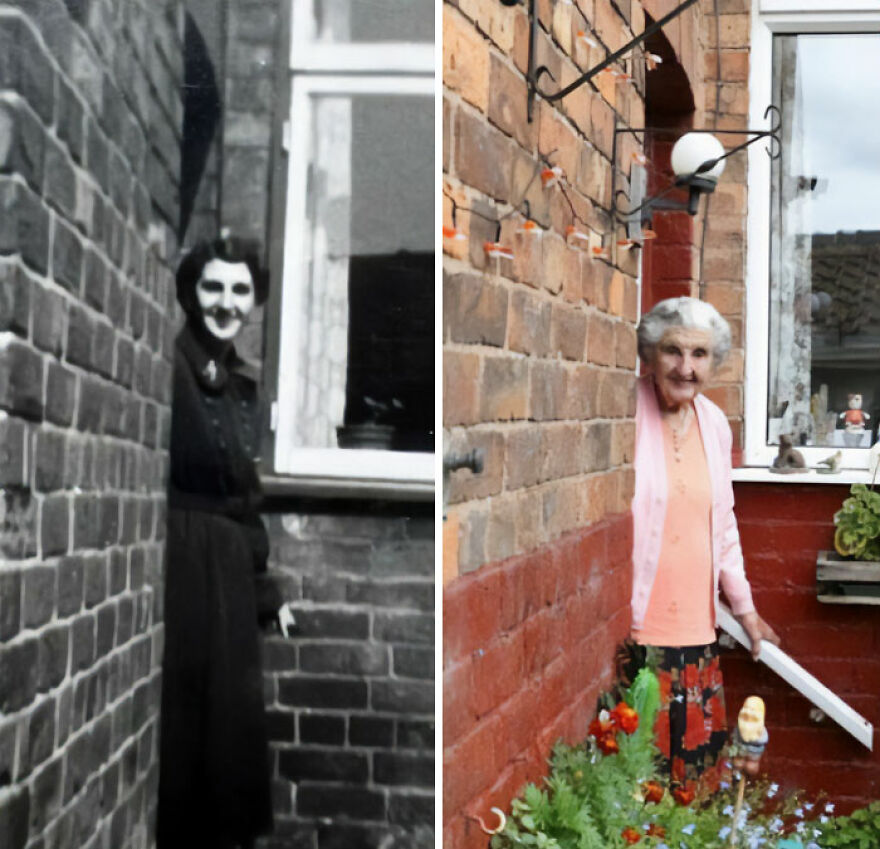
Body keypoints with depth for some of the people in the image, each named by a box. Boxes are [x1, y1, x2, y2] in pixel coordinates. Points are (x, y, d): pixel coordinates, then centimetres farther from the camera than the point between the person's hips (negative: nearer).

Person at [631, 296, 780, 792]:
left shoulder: (715, 423, 10)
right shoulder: (630, 414, -9)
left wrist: (745, 608, 23)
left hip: (696, 630, 6)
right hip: (636, 627, -6)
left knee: (699, 760, 9)